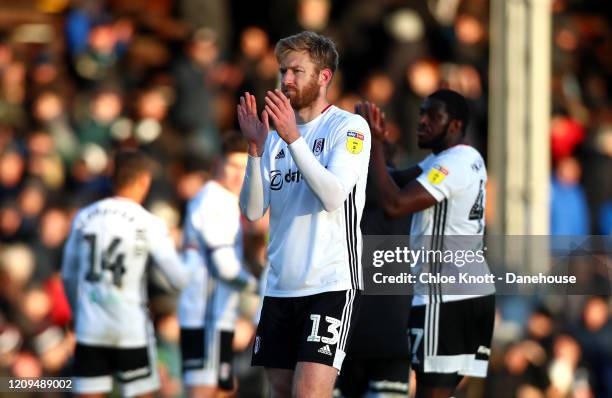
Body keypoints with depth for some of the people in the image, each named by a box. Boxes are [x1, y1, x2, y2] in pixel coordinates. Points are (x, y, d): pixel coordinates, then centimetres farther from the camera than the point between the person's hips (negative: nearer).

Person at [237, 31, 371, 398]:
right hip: (280, 285, 6)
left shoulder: (350, 127, -2)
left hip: (331, 283, -6)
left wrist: (294, 139, -22)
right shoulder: (276, 136, 15)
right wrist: (255, 149, -9)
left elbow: (334, 196, -18)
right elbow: (254, 210, 4)